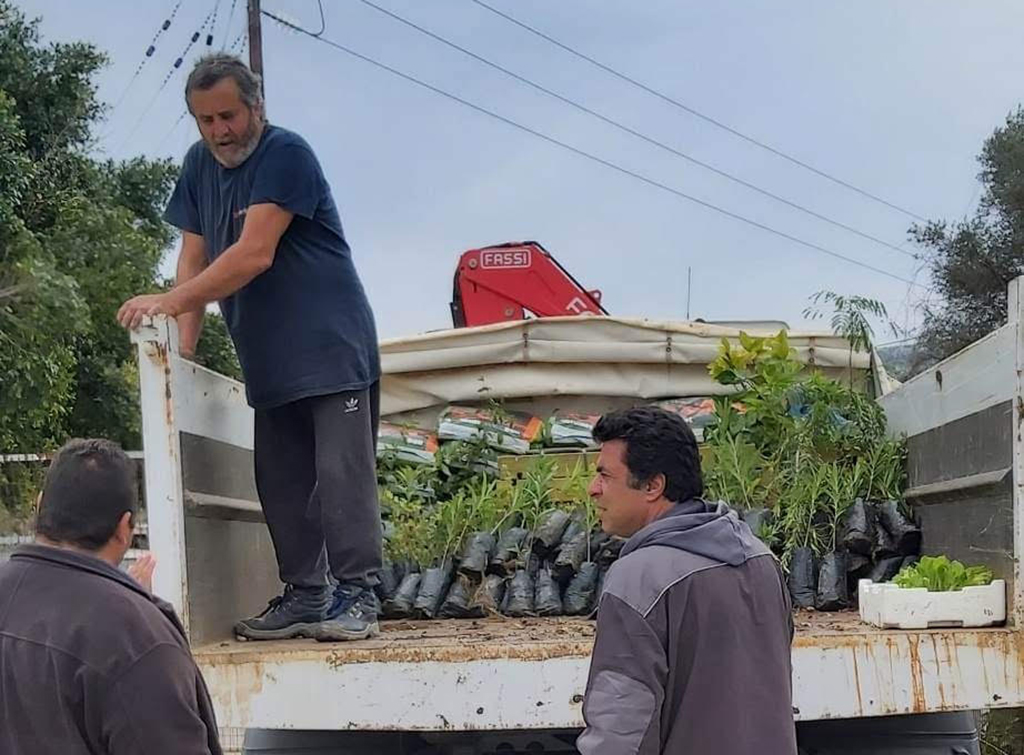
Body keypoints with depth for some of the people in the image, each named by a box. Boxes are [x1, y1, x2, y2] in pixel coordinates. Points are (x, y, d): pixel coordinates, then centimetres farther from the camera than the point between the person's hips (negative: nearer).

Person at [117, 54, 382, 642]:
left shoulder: (286, 154, -13)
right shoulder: (200, 165, 10)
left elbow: (254, 255, -21)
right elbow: (195, 258, 8)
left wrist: (171, 302, -25)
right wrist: (185, 345, -5)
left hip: (331, 347, -7)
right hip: (270, 361, 8)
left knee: (342, 471, -10)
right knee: (281, 483, 7)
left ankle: (357, 595, -10)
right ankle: (306, 595, 12)